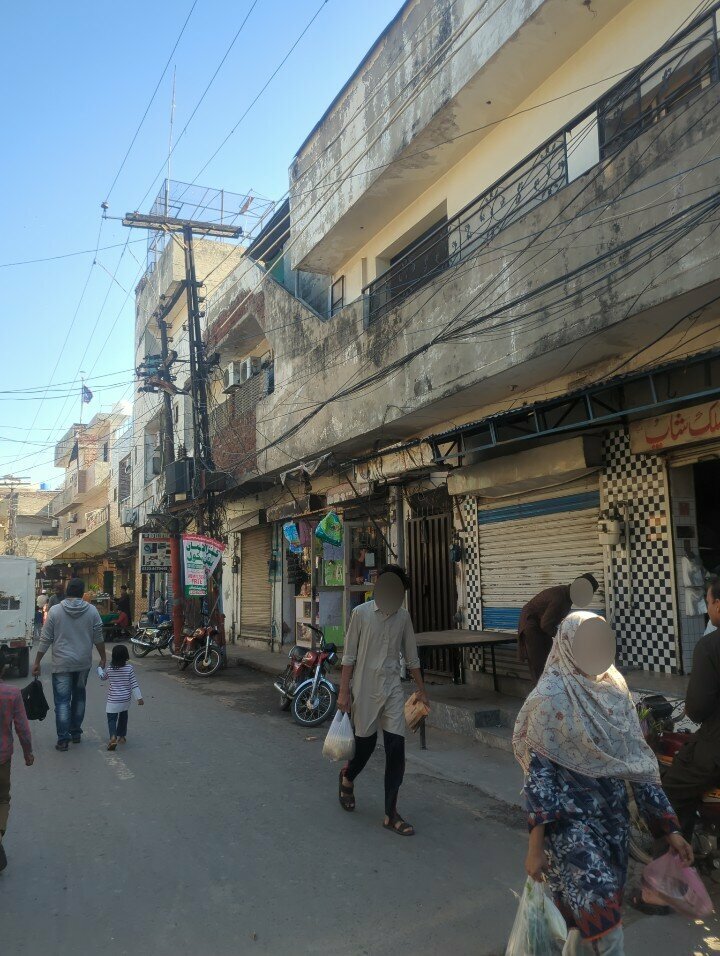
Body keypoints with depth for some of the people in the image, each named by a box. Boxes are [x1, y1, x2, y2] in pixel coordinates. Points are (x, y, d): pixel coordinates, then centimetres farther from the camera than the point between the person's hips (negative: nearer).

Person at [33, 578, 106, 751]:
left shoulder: (55, 611, -7)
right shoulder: (92, 610, -4)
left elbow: (45, 640, -5)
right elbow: (98, 638, 0)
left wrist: (37, 662, 5)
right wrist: (103, 658, 12)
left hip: (62, 664, -2)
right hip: (83, 663, 2)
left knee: (62, 701, 3)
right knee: (79, 698, 18)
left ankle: (63, 740, 1)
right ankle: (76, 733, 25)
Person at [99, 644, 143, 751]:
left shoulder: (110, 669, -8)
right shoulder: (129, 668, -10)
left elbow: (102, 677, 14)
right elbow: (134, 684, -10)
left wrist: (101, 668, 33)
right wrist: (139, 697, -6)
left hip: (113, 700, -2)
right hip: (126, 699, 2)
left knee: (112, 718, 1)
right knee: (123, 716, 23)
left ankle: (113, 736, -24)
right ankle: (122, 736, 29)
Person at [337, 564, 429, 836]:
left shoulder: (403, 616, 4)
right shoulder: (361, 613, -6)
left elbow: (411, 656, 12)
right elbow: (349, 655, -5)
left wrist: (421, 690, 13)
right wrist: (344, 691, -7)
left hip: (393, 689, 3)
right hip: (365, 688, -3)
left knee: (396, 748, -3)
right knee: (365, 744, 9)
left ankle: (391, 814, 9)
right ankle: (347, 777, 44)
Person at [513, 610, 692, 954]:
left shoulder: (615, 690, 3)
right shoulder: (550, 696, -12)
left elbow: (638, 761, 7)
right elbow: (537, 770, -12)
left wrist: (670, 827, 5)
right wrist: (536, 843, -16)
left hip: (613, 816, 5)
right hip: (569, 818, -5)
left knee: (592, 914, 13)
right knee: (601, 911, -15)